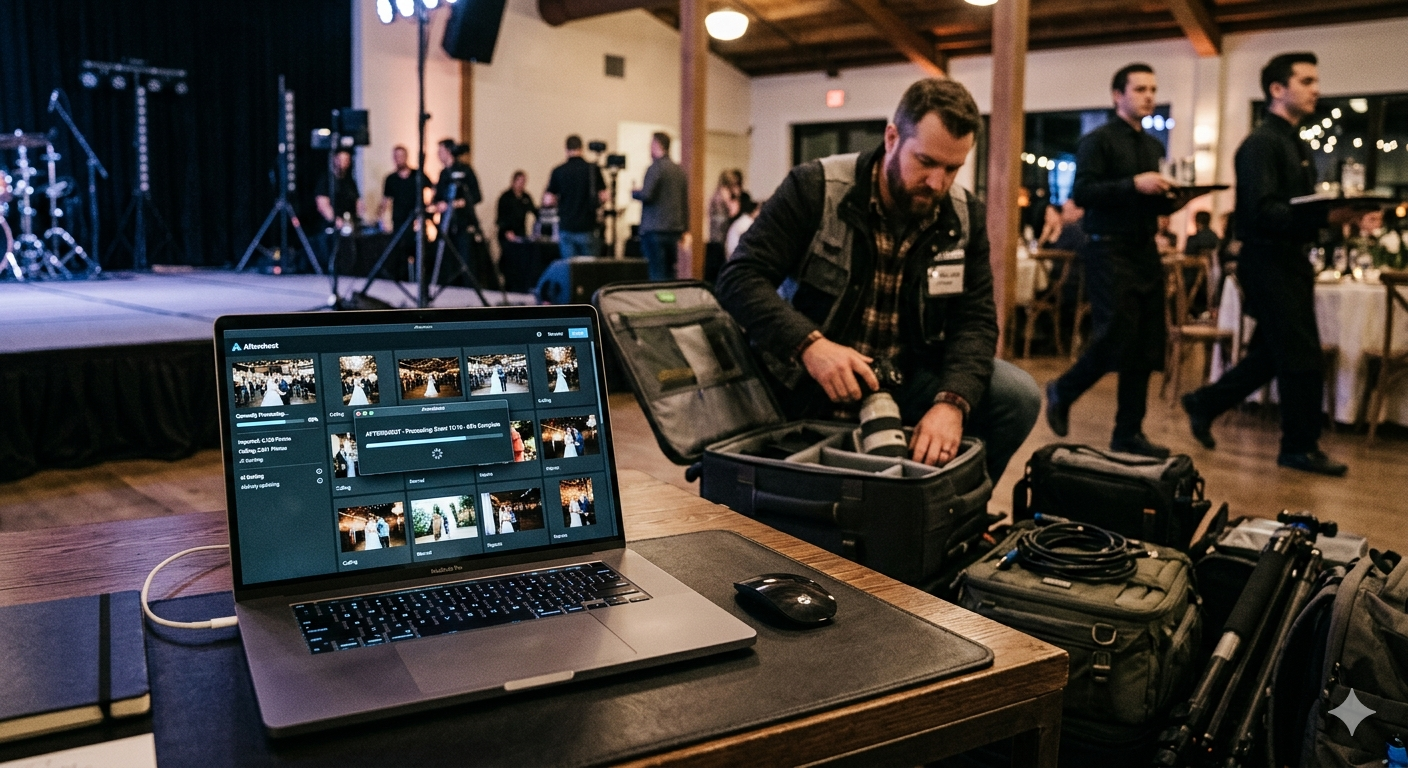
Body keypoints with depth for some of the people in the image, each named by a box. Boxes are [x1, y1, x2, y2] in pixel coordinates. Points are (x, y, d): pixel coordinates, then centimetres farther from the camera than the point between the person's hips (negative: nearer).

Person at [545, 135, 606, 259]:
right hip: (587, 227, 0)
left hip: (566, 227, 0)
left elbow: (548, 200, -4)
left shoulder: (558, 171, -3)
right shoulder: (593, 169, -2)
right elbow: (603, 197, -4)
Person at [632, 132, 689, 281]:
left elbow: (647, 195, -18)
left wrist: (634, 192, 3)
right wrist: (683, 227, 20)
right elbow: (685, 202, 15)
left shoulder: (655, 167, -9)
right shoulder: (680, 169, 13)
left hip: (655, 229, -7)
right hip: (675, 228, 7)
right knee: (669, 273, 12)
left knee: (657, 275, -7)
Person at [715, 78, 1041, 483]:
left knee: (1017, 396, -15)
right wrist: (809, 343, -33)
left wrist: (952, 402, -26)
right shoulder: (815, 188, -11)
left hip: (908, 380, 4)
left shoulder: (966, 216, 0)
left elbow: (975, 320, -6)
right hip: (811, 387, -3)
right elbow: (739, 278, -16)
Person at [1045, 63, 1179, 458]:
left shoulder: (1154, 148, 19)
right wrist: (1134, 185, -21)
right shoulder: (1097, 140, -2)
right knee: (1115, 337, -12)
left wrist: (1171, 196, 0)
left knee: (1146, 347, 4)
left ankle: (1128, 433, 11)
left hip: (1146, 252, 7)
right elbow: (1082, 192, -15)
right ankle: (1062, 392, 14)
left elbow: (1158, 205, 22)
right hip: (1109, 251, -7)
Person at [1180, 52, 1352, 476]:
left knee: (1272, 354, 14)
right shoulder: (1261, 143, -13)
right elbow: (1262, 211, -23)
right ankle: (1301, 447, 8)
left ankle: (1204, 403, 27)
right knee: (1303, 357, -4)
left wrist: (1335, 214, 1)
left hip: (1291, 260, 9)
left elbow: (1298, 209, 19)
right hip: (1268, 261, -9)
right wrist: (1324, 217, -34)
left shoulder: (1299, 146, 17)